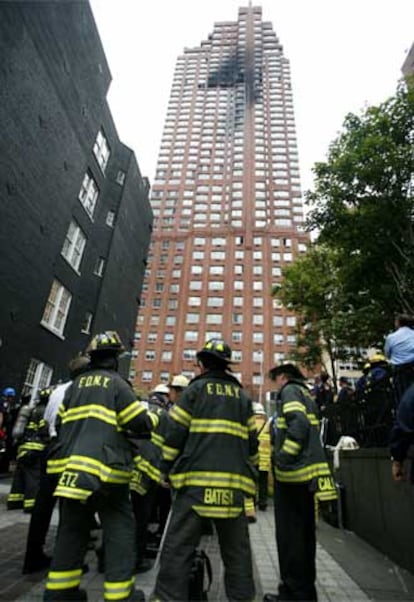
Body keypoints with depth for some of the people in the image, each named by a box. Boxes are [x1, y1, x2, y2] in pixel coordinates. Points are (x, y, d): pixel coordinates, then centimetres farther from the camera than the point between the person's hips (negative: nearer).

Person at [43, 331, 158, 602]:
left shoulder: (76, 384, 12)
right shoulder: (116, 383, -8)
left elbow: (60, 423, 18)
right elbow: (141, 422, -11)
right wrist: (155, 418, 9)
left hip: (71, 465, 7)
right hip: (104, 467, -7)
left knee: (72, 528, 20)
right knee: (120, 529, 6)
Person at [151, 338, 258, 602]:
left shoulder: (194, 389, 2)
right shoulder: (243, 396, 13)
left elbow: (176, 434, -3)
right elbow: (252, 442, 12)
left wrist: (168, 471, 6)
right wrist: (250, 474, 21)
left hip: (197, 478, -3)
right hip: (235, 481, 4)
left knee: (178, 545, 4)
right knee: (237, 549, 15)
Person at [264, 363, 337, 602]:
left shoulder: (290, 391, -6)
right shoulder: (306, 394, 20)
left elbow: (298, 424, -22)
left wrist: (283, 459, -18)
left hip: (293, 471, -9)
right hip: (309, 471, 9)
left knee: (290, 534, 1)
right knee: (304, 532, 17)